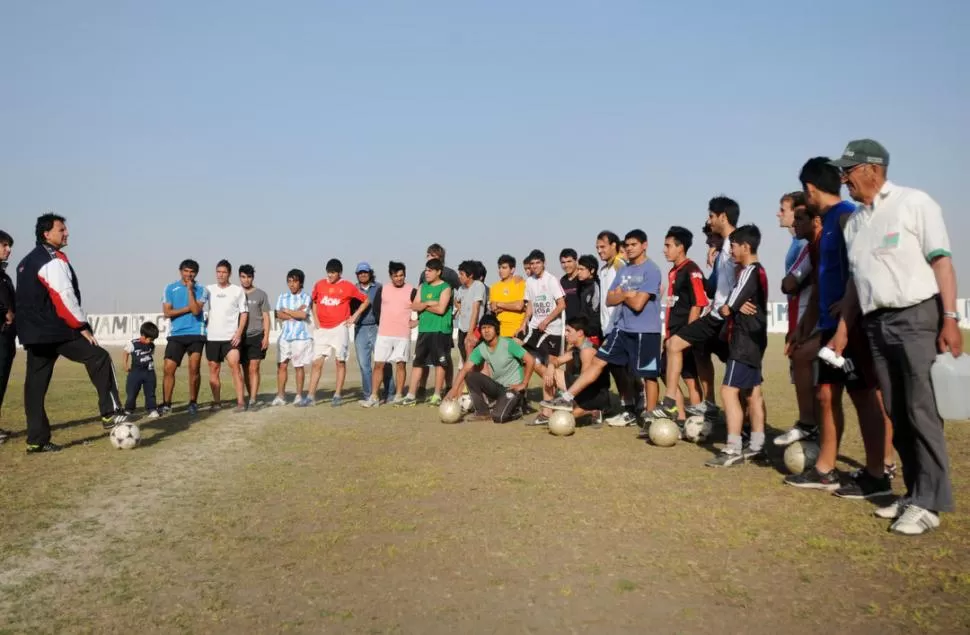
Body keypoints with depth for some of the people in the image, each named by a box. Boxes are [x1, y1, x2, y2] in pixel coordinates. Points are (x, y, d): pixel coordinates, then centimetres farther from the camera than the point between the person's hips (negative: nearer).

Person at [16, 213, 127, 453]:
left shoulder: (26, 262, 20)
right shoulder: (54, 259, -10)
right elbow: (64, 296, -18)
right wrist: (82, 326, -12)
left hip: (33, 331, 9)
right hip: (56, 331, -9)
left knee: (35, 385, 7)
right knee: (99, 358, -5)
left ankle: (36, 440, 10)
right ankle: (110, 414, -8)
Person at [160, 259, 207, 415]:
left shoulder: (200, 289, 3)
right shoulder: (170, 289, 6)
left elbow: (196, 310, -12)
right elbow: (167, 312, -2)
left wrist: (190, 290, -12)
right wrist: (188, 308, -6)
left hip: (195, 334, -1)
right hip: (176, 334, 1)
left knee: (194, 368, -4)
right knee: (168, 368, -4)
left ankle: (193, 402, 9)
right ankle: (166, 404, 4)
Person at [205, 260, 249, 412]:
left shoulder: (237, 290, 3)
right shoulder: (209, 290, 10)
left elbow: (244, 313, 1)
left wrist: (239, 333, -8)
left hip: (230, 337, -3)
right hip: (212, 337, 3)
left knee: (235, 366, -12)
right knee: (214, 369, 7)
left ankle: (240, 402, -13)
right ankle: (216, 401, 16)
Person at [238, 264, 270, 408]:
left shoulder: (261, 294, 4)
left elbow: (266, 317, 3)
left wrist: (266, 337, -5)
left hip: (257, 336, -2)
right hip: (241, 337, 3)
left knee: (253, 369, -9)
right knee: (245, 370, 6)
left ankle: (253, 400, -10)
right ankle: (252, 397, 16)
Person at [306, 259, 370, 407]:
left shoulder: (347, 287, -2)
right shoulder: (319, 284, 6)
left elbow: (366, 300, 4)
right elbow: (313, 301, 22)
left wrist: (354, 316, -1)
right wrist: (316, 319, 12)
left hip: (339, 328, -3)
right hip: (322, 329, 3)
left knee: (340, 361, 1)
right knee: (317, 362, 0)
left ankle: (338, 395, 8)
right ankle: (311, 397, 2)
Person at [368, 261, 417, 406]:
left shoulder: (412, 291, -1)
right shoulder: (383, 289, 5)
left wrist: (415, 323, -2)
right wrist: (380, 324, 8)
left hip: (403, 335, -2)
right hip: (383, 334, 2)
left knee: (401, 364, 3)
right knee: (378, 364, 0)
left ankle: (399, 396, 11)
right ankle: (374, 396, 4)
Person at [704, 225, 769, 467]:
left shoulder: (748, 272, -16)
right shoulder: (759, 271, 14)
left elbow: (727, 309, -17)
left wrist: (721, 309, 3)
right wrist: (730, 311, 3)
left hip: (745, 341, -10)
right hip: (753, 339, 11)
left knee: (729, 391, -11)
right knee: (753, 392, 12)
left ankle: (733, 450, -12)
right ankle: (756, 445, 18)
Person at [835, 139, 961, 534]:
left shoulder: (914, 203, -3)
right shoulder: (853, 221, 16)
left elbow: (941, 262, -8)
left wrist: (950, 318, -15)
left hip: (916, 317, -6)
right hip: (877, 324, 7)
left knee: (921, 410, -7)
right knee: (896, 413, 8)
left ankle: (928, 502, -2)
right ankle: (915, 493, 16)